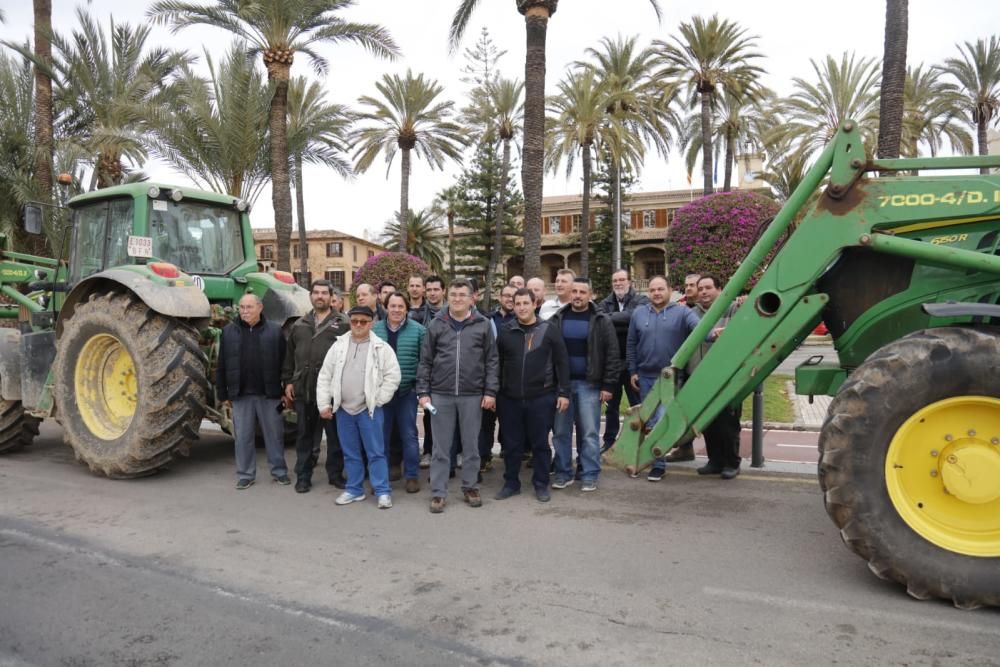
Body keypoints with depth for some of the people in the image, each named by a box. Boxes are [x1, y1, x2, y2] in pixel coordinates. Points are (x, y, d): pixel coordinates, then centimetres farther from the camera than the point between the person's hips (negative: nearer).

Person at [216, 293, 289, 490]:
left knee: (274, 435, 8)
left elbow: (285, 363, -1)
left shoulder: (275, 331, -1)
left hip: (269, 394, -1)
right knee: (243, 437, 9)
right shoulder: (229, 331, 4)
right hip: (241, 395, 2)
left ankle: (279, 471, 21)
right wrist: (223, 394, 4)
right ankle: (245, 474, 20)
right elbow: (221, 366, 6)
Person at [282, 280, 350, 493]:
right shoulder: (299, 325, 14)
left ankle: (335, 474, 20)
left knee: (335, 434, 7)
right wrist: (288, 382, 8)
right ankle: (303, 477, 20)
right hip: (304, 390, 3)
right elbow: (290, 356, 15)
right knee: (305, 435, 11)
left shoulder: (342, 324, 1)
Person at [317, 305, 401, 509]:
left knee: (376, 452, 1)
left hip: (369, 409, -3)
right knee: (350, 453, 13)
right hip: (343, 409, 4)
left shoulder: (381, 347, -4)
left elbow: (393, 376, -6)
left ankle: (383, 491, 9)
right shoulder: (338, 346, 5)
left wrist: (377, 400, -9)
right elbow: (325, 376, 7)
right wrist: (324, 404, 1)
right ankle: (354, 489, 25)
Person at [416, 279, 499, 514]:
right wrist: (423, 392, -1)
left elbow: (491, 361, 2)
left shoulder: (483, 325, 2)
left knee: (471, 445, 10)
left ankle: (470, 487, 25)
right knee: (441, 446, 7)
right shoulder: (436, 324, 3)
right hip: (441, 395, 0)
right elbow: (425, 361, 5)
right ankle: (438, 492, 16)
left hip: (472, 395, 0)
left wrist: (490, 391, -3)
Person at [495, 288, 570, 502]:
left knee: (540, 444, 8)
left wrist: (563, 392, -5)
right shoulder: (505, 331, 4)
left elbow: (562, 362, -1)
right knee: (511, 444, 11)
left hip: (541, 397, -2)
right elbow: (497, 363, 7)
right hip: (510, 398, 2)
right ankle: (511, 483, 25)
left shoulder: (549, 329, -1)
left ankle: (541, 485, 21)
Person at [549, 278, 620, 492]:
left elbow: (611, 355, -3)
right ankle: (563, 472, 18)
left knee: (589, 432, 1)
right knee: (561, 431, 7)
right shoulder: (557, 319, 7)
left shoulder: (601, 320, 0)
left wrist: (608, 386, -8)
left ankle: (589, 475, 11)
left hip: (589, 384, -2)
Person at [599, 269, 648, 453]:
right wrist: (622, 326, -19)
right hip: (611, 361, 4)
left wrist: (610, 318, -17)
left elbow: (633, 317, -24)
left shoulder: (641, 301, -3)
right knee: (611, 404, 14)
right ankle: (609, 440, 23)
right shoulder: (605, 303, 7)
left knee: (637, 403, 6)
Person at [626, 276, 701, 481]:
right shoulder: (639, 312, 5)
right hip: (645, 376, 4)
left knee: (661, 421, -8)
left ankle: (658, 463, 3)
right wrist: (632, 371, 6)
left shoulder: (682, 312, -4)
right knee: (649, 420, 14)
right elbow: (631, 344, 9)